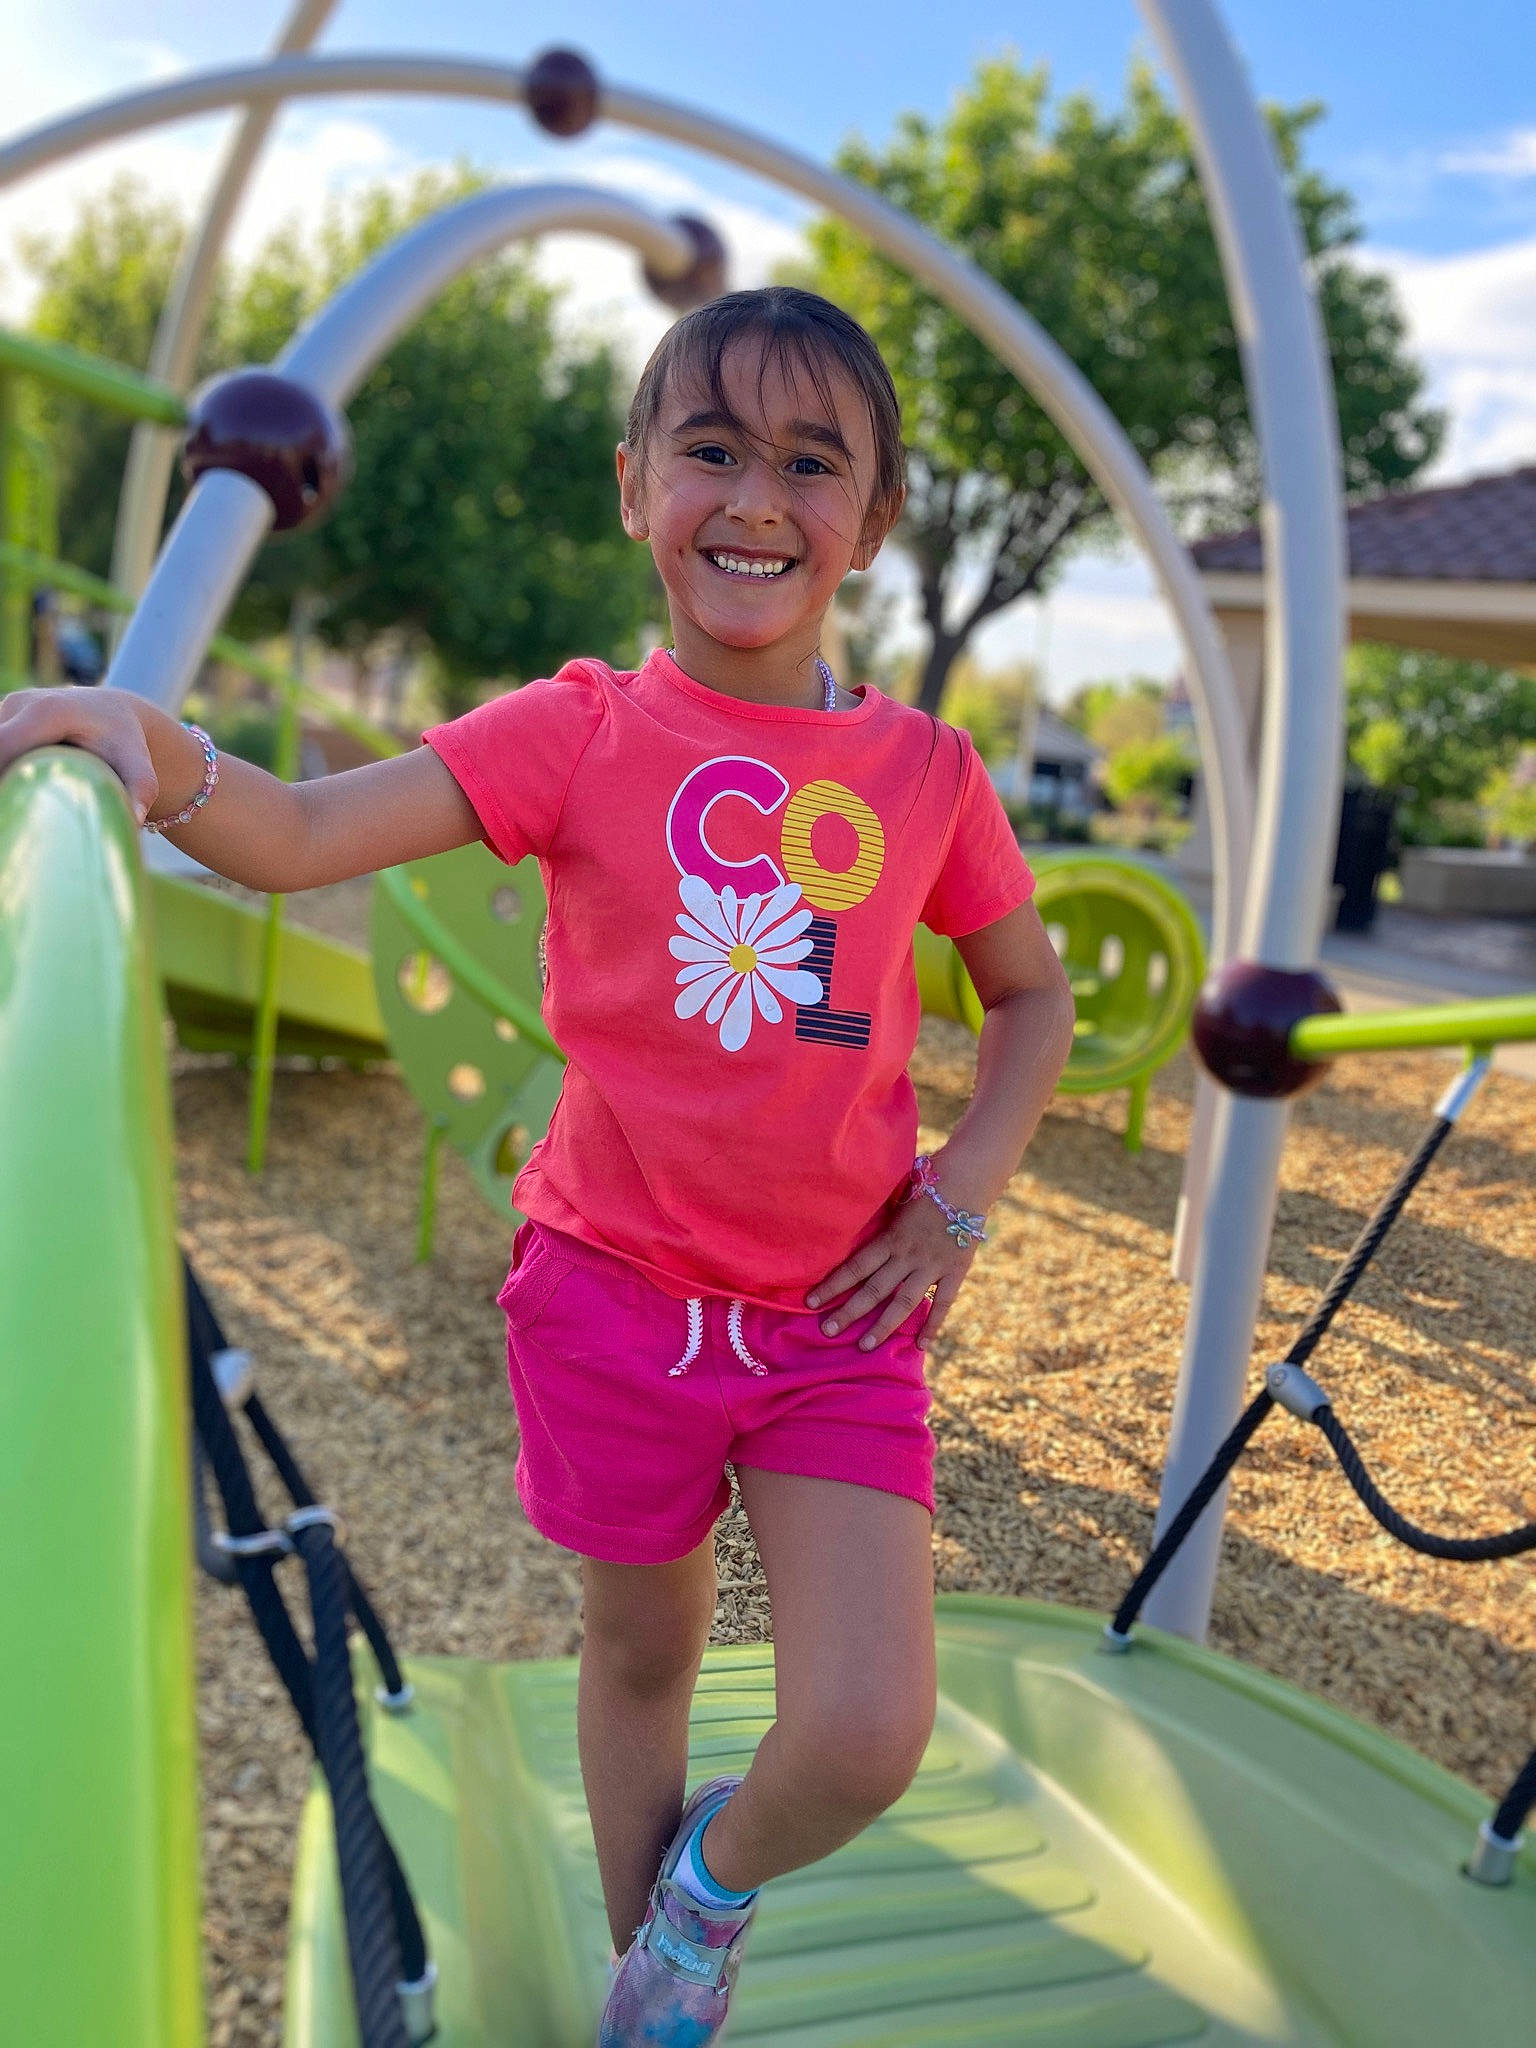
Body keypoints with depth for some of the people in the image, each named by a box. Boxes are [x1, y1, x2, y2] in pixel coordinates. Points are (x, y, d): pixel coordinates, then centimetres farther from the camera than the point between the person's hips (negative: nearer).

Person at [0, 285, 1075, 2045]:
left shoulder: (925, 772, -2)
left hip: (837, 1319, 1)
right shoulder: (581, 733, -7)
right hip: (615, 1291, 0)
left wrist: (960, 1197, -1)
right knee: (641, 1656, 19)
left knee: (866, 1738, -9)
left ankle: (713, 1883, 29)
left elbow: (1033, 993, 11)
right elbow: (299, 835, -16)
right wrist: (154, 752, -36)